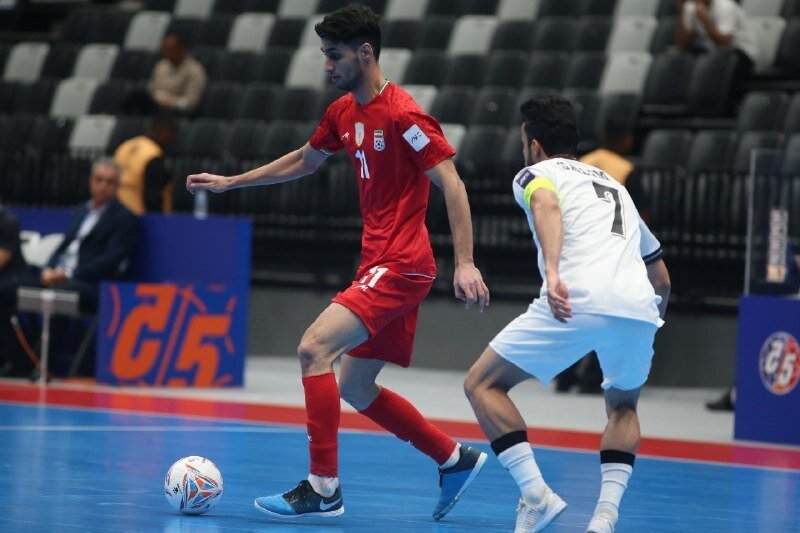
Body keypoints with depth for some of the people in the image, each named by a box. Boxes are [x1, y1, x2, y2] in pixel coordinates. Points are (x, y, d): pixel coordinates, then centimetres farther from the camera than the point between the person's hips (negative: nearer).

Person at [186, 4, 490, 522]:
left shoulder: (402, 114, -15)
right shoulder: (344, 113, 12)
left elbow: (452, 184, -18)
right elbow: (305, 160, 30)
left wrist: (465, 264, -25)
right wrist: (229, 182, 32)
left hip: (400, 266, -9)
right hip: (380, 264, 9)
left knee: (315, 347, -19)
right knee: (355, 387, 12)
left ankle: (323, 487, -16)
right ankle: (455, 459, 24)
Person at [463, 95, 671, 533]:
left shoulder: (535, 173, 17)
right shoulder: (615, 187, 35)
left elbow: (548, 206, -10)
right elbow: (662, 280, 37)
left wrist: (552, 272, -25)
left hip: (578, 299, -5)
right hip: (638, 307, 6)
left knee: (482, 385, 10)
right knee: (622, 406, 31)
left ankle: (536, 495, -6)